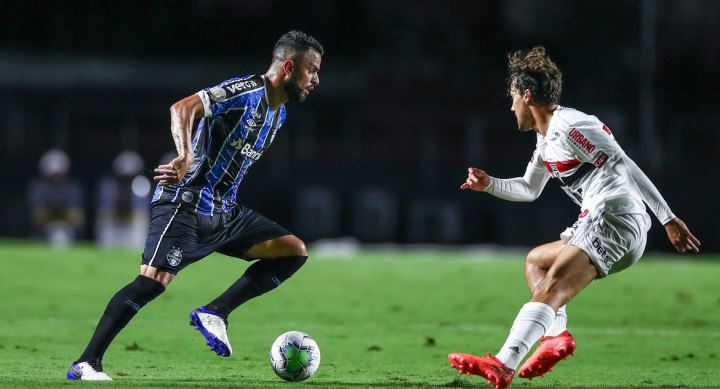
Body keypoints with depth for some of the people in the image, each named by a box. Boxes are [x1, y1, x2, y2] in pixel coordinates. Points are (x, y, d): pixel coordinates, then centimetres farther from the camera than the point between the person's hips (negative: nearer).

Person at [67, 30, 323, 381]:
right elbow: (182, 109, -28)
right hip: (187, 204, -9)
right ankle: (86, 363, -14)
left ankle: (214, 314, -5)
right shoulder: (246, 91, -14)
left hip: (223, 212, 9)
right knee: (154, 281, -20)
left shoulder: (278, 113, 14)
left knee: (294, 251, 0)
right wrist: (186, 158, -41)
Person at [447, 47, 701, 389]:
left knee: (551, 288, -23)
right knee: (535, 261, 26)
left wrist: (667, 218, -20)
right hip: (599, 223, 11)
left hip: (614, 220, -11)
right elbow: (529, 190, 37)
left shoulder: (569, 127, -10)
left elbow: (625, 167, -16)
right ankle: (557, 336, 3)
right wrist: (489, 184, 21)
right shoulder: (546, 137, 22)